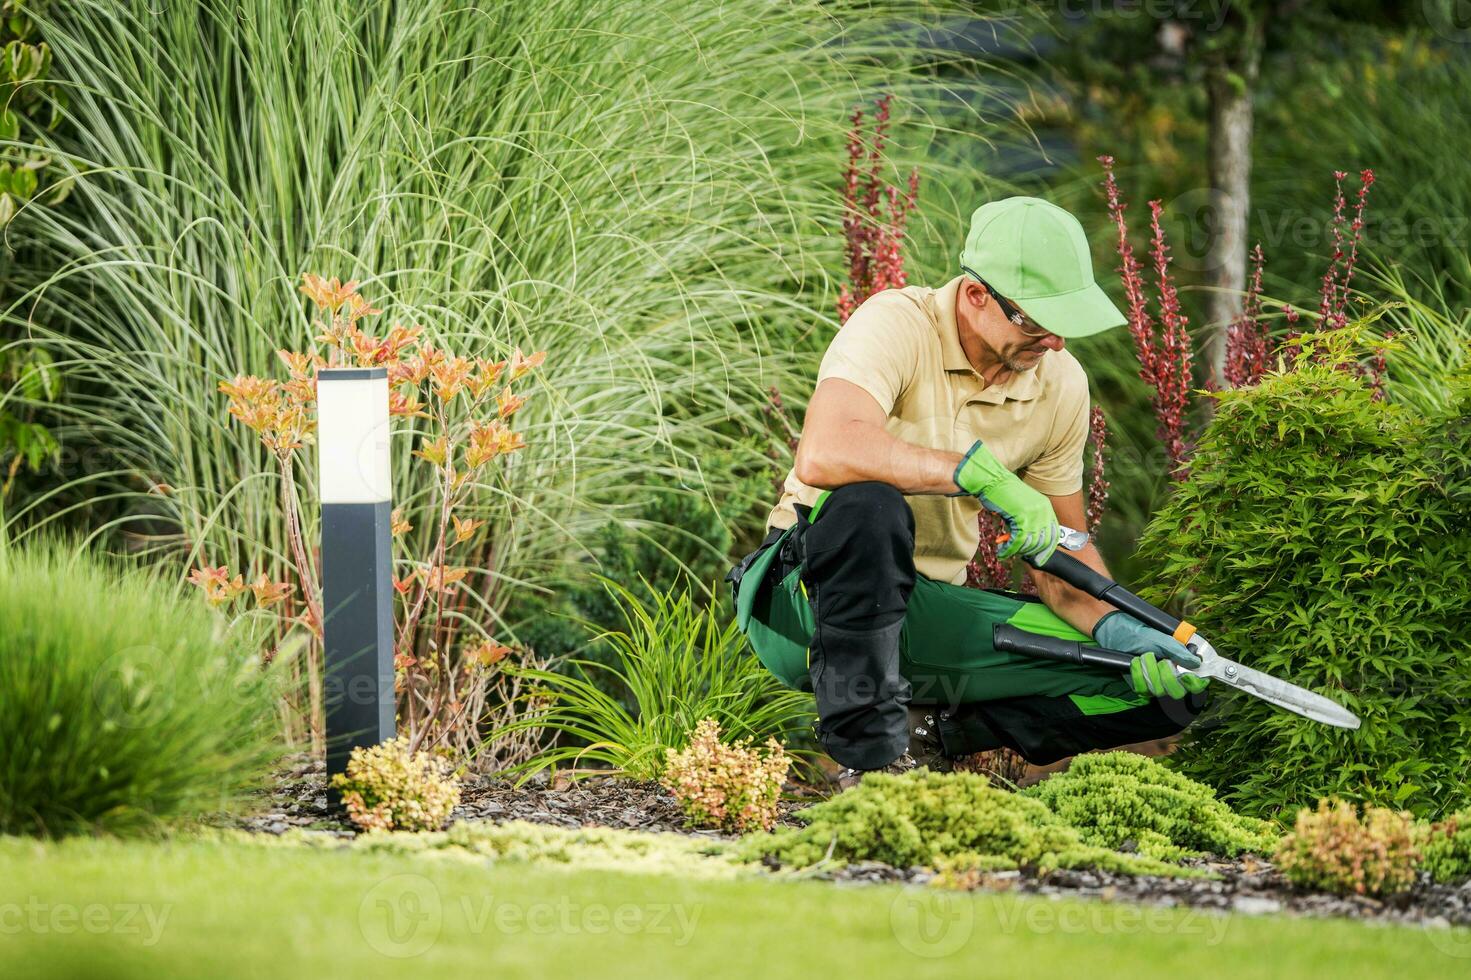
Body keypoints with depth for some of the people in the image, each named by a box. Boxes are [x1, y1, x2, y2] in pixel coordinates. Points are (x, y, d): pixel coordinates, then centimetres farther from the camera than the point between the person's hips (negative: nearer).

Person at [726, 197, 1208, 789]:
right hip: (813, 596, -5)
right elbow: (823, 454, -39)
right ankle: (869, 758, -30)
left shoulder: (1060, 382, 1)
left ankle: (930, 729, 2)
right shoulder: (898, 325, -19)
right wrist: (982, 474, -37)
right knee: (869, 504, -42)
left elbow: (1062, 552, 8)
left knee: (1167, 688, -11)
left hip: (926, 610, 5)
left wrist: (1118, 629, -13)